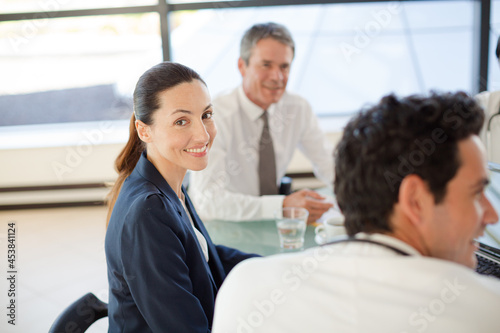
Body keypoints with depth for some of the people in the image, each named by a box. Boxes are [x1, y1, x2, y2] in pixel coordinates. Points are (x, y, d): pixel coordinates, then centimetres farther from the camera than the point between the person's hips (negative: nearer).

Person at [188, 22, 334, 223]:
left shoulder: (298, 109, -3)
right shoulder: (214, 117, -19)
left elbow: (328, 165, 6)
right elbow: (208, 200, -28)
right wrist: (283, 205, -35)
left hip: (271, 228, 5)